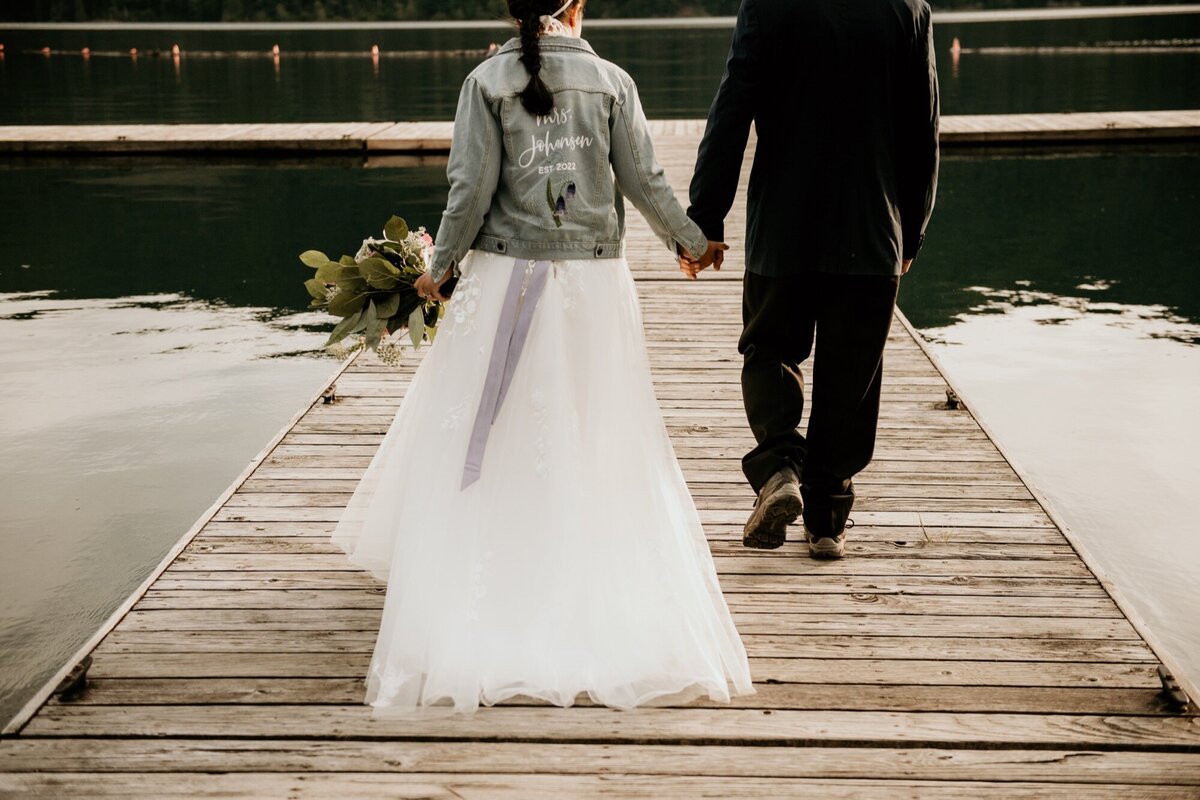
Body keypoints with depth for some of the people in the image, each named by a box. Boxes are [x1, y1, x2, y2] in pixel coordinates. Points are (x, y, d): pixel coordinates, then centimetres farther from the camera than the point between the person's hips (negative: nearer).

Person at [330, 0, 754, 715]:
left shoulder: (486, 81, -3)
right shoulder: (612, 80, 0)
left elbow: (472, 188, -8)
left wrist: (440, 266, 5)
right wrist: (691, 241, 15)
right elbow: (644, 182, 0)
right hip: (594, 280, 1)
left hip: (505, 279, -1)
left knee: (487, 438, 10)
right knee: (595, 436, 12)